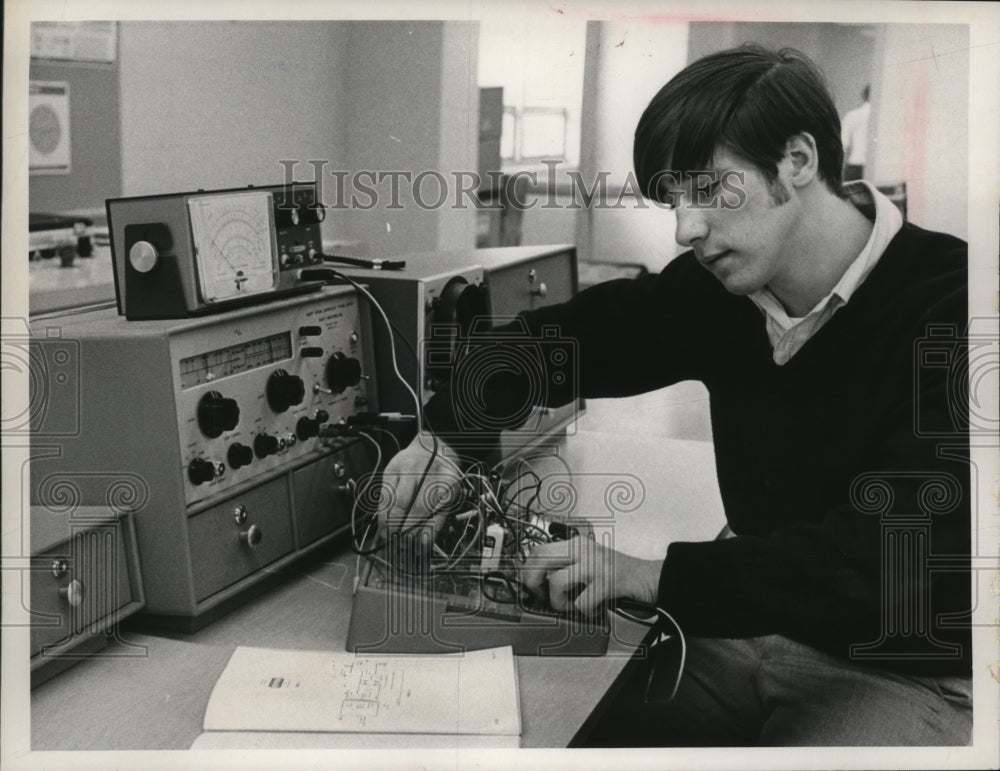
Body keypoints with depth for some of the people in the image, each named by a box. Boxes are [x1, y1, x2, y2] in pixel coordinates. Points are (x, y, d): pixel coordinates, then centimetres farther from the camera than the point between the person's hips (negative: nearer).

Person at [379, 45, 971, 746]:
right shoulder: (724, 285, -1)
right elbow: (570, 334, 11)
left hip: (915, 676, -5)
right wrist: (448, 436, -5)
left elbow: (900, 553, -30)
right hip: (757, 626, 6)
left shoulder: (947, 310, -21)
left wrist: (651, 576, -34)